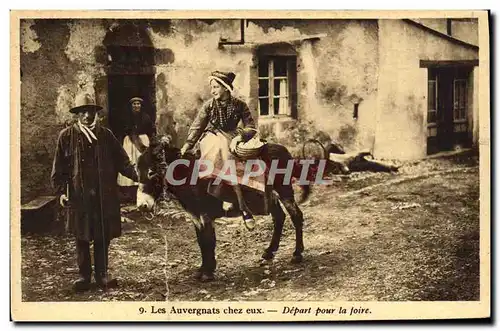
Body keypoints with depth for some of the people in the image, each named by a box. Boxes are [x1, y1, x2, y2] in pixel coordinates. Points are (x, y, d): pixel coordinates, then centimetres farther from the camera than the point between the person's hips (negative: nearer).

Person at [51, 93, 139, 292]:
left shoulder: (105, 135, 6)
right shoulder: (67, 136, 1)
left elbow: (121, 160, 5)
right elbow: (59, 167, 1)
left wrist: (136, 175, -9)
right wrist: (61, 191, -7)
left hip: (105, 195, 2)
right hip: (79, 195, -1)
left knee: (103, 237, 7)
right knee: (82, 238, 7)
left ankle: (102, 274, 19)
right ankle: (84, 276, 18)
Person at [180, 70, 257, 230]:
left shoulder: (239, 105, -1)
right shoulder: (209, 105, -2)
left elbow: (251, 126, 0)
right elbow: (197, 127, -3)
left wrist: (240, 136, -17)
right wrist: (187, 145, -13)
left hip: (230, 138, 0)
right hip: (211, 137, 0)